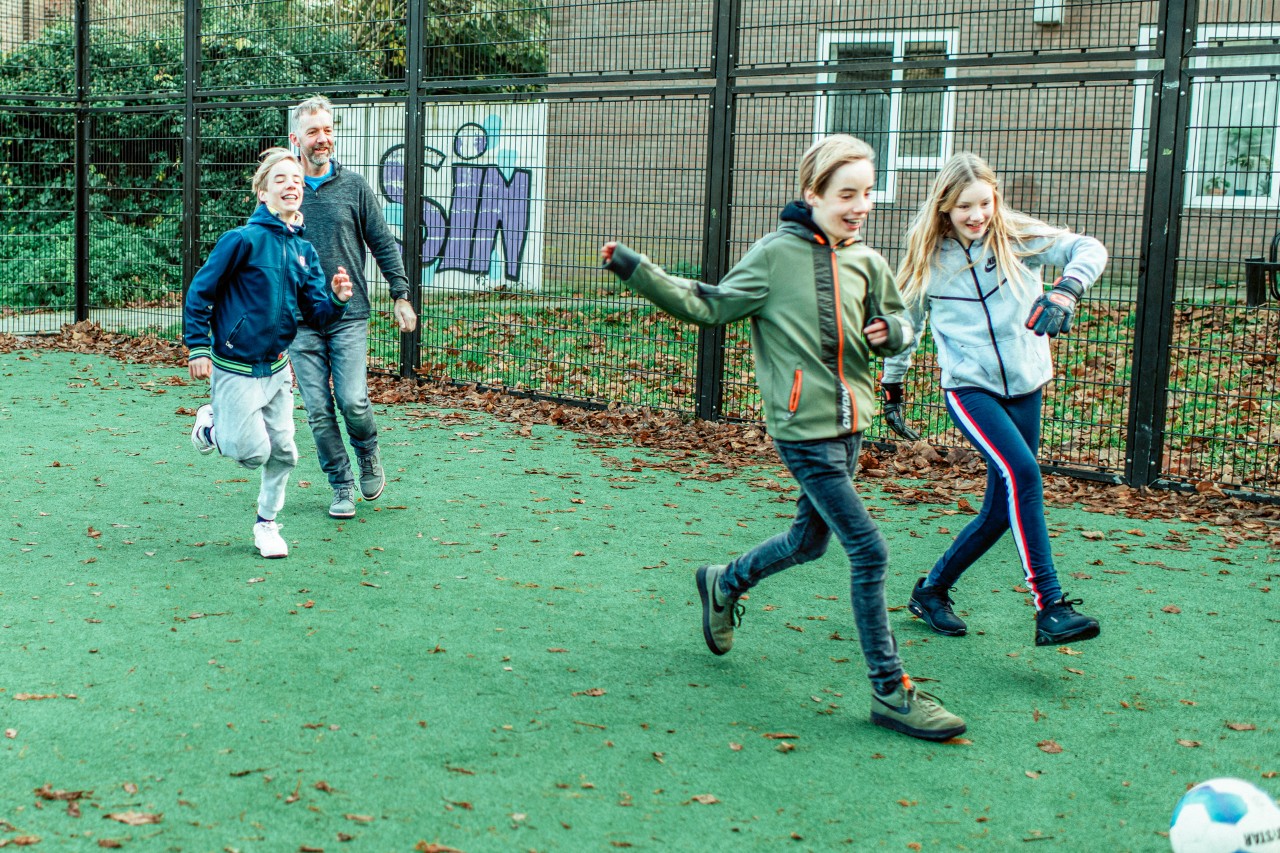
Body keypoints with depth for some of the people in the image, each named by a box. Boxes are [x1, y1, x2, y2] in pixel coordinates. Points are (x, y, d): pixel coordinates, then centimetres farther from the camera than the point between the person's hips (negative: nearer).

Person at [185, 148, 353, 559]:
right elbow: (200, 292, -10)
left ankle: (267, 524, 26)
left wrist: (337, 298, -17)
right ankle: (212, 425, 25)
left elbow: (315, 313, 4)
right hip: (235, 367, -6)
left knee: (283, 451, 6)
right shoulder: (244, 239, -16)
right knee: (253, 451, -6)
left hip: (276, 368, 6)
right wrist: (198, 348, -11)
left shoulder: (303, 250, 3)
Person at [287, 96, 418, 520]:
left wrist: (401, 296, 5)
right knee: (319, 411, 2)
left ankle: (368, 453, 22)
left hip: (350, 314, -1)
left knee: (353, 401, -9)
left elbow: (383, 243, 7)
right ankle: (342, 487, 16)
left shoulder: (354, 185, 2)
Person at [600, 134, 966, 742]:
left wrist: (892, 331, -5)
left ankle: (724, 584, 48)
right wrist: (634, 269, -8)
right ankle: (890, 692, 0)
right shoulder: (776, 254, -9)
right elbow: (708, 306, -1)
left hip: (849, 423, 7)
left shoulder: (865, 261, 7)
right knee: (868, 550, -10)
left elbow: (897, 317, 21)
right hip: (803, 427, -7)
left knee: (810, 540, 20)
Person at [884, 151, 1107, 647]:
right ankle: (1049, 606, -27)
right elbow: (904, 323, 14)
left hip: (1025, 387, 3)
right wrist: (891, 384, 17)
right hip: (969, 388, -2)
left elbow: (1089, 249, -16)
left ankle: (932, 590, 26)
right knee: (1021, 472, -26)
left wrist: (1066, 290, -35)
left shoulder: (1018, 238, -3)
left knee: (1002, 510, 5)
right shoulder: (927, 258, 0)